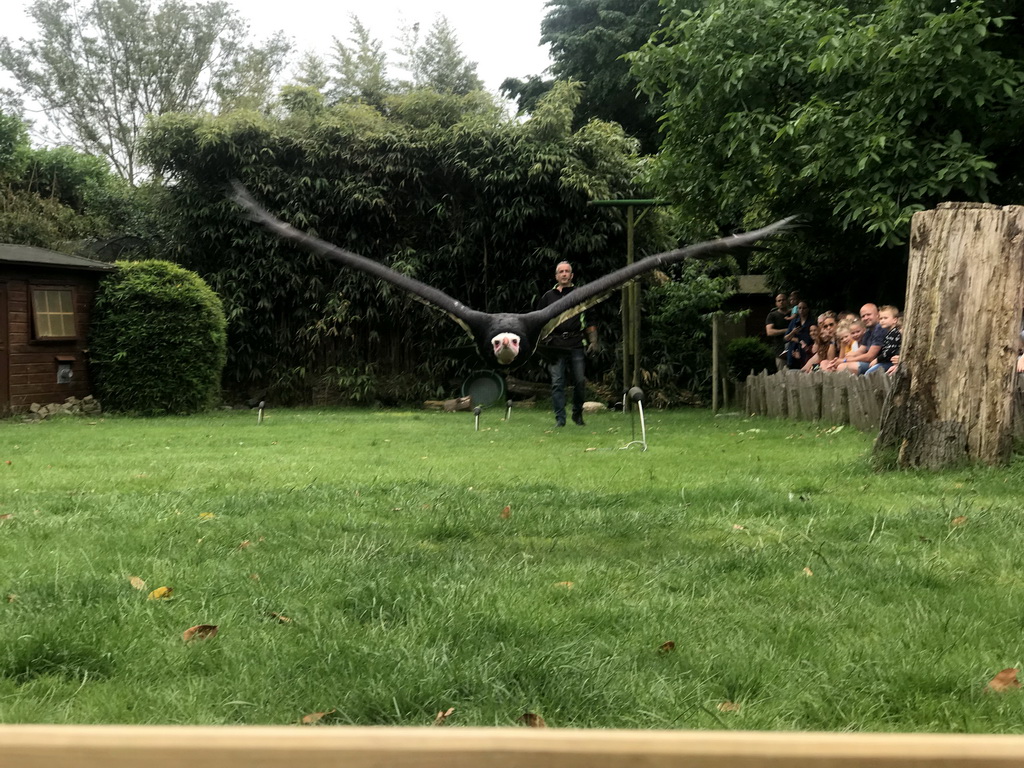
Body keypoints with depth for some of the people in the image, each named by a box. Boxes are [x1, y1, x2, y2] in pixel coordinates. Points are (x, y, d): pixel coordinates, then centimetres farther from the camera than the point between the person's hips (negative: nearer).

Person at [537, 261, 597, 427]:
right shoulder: (548, 296, 14)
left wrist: (593, 341, 2)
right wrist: (542, 338, 2)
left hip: (576, 345, 0)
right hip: (555, 345, 0)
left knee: (580, 381, 0)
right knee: (557, 383, -3)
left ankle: (577, 414, 19)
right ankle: (560, 418, 2)